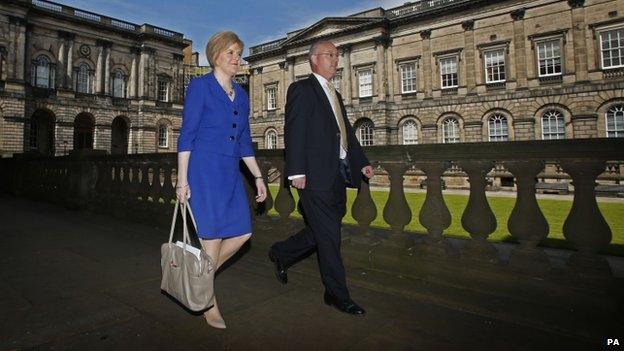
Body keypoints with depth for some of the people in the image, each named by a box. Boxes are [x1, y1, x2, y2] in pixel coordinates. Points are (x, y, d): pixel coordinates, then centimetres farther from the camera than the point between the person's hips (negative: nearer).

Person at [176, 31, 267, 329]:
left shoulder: (241, 95, 16)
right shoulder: (200, 86, -2)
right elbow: (186, 136, -7)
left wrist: (258, 176, 12)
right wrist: (182, 179, -13)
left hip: (231, 173, 7)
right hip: (204, 170, -7)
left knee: (242, 232, 5)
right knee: (212, 237, -2)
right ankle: (209, 305, 17)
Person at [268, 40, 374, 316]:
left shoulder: (335, 94, 23)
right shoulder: (301, 89, -2)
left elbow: (346, 133, 23)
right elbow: (294, 132, -11)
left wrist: (361, 162, 14)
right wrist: (296, 172, -18)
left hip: (338, 175, 9)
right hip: (316, 176, -9)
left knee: (323, 232, 14)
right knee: (328, 236, -1)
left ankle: (281, 254, 35)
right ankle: (338, 295, 13)